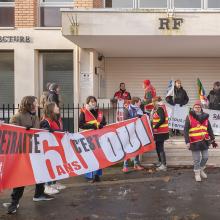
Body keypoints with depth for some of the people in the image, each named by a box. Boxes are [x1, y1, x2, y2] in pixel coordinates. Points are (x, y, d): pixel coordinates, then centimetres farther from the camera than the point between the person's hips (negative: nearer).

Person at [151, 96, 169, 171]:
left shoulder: (160, 109, -16)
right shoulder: (157, 109, 16)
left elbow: (162, 119, -26)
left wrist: (155, 127, -21)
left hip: (161, 132, -10)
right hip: (159, 132, 10)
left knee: (160, 148, -8)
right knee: (158, 147, 18)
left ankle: (164, 165, -5)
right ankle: (160, 162, 31)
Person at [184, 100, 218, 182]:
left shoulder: (205, 117, 6)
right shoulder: (189, 117, -7)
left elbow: (209, 129, 13)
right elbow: (185, 130, -9)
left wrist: (213, 140, 11)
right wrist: (187, 141, -16)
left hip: (204, 141, 4)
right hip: (195, 142, -4)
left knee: (205, 157, 13)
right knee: (196, 159, 4)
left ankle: (201, 170, 38)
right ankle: (197, 173, 23)